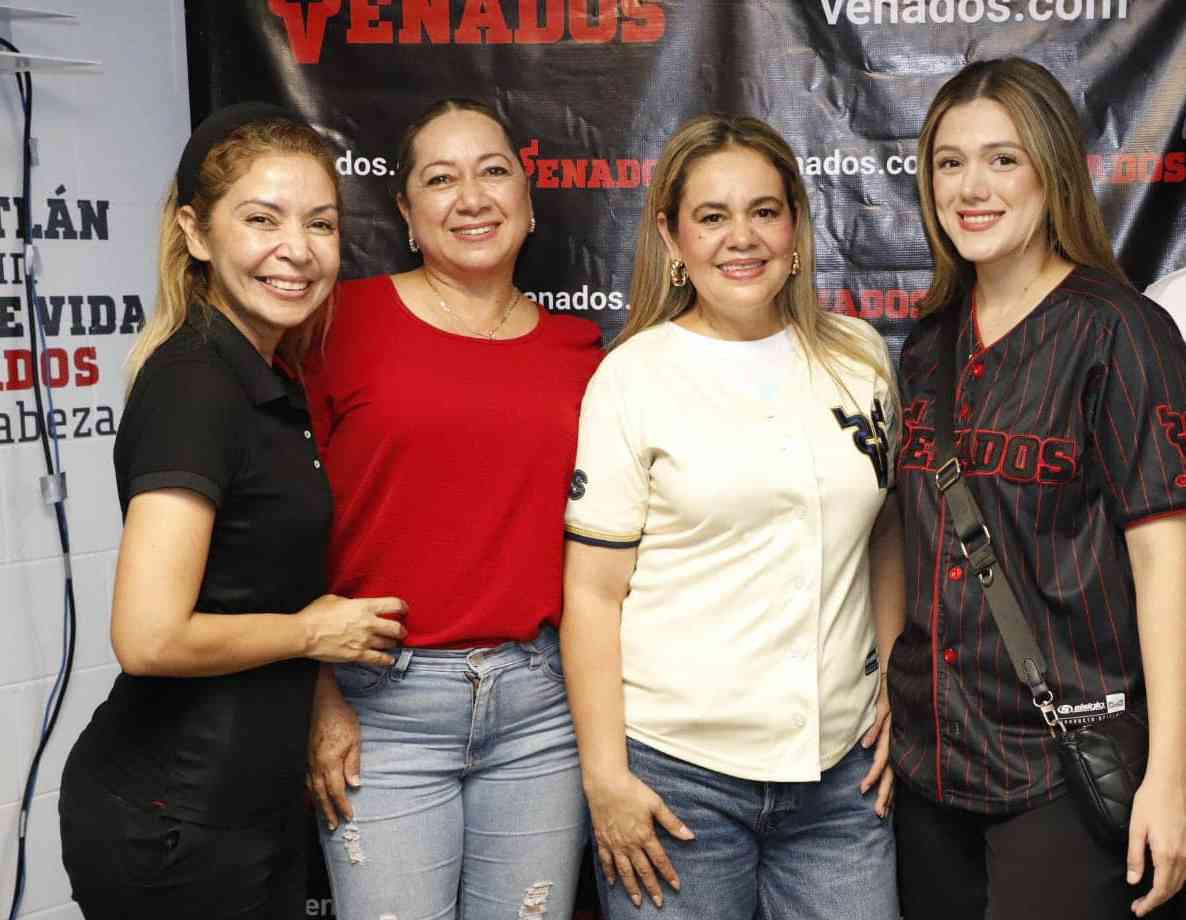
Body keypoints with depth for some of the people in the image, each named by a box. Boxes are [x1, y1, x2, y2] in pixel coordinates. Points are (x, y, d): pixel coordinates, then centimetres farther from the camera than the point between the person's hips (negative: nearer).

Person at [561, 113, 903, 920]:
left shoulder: (859, 355, 6)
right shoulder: (634, 376, -5)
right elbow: (593, 590, -5)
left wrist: (897, 690, 9)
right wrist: (606, 776, -8)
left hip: (842, 770, 3)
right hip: (676, 769, -3)